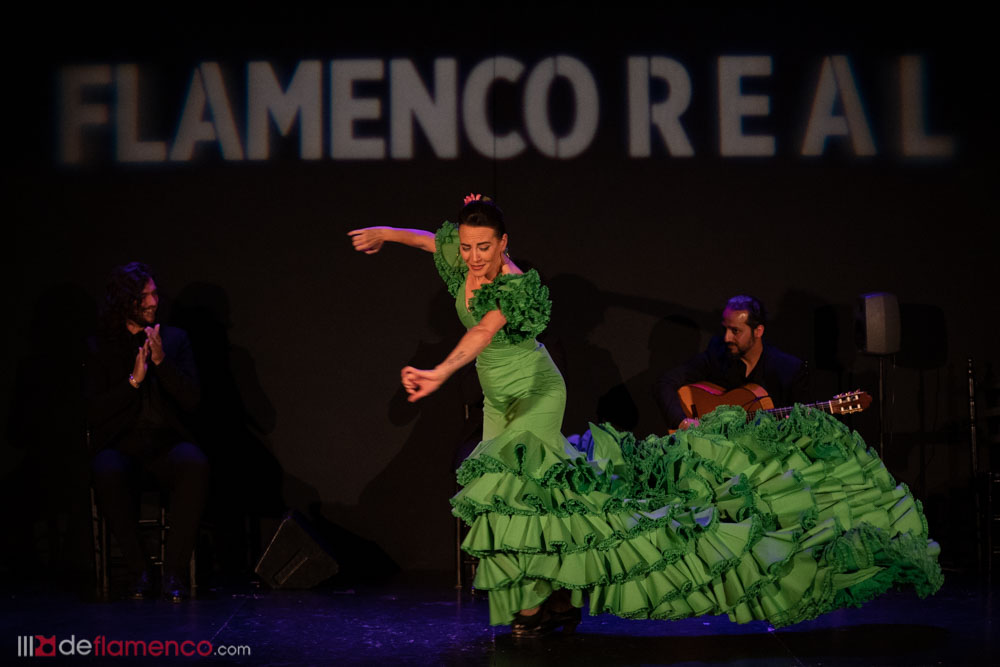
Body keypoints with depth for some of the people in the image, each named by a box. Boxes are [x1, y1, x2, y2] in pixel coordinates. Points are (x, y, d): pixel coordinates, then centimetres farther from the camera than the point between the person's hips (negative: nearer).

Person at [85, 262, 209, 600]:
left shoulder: (175, 339, 12)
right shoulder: (100, 347, 8)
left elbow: (191, 400, 2)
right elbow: (94, 412, 0)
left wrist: (161, 360, -10)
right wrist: (134, 380, -11)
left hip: (166, 443, 1)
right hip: (120, 445, -1)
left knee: (195, 464, -35)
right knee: (108, 472, -37)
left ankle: (174, 569, -27)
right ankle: (139, 570, -22)